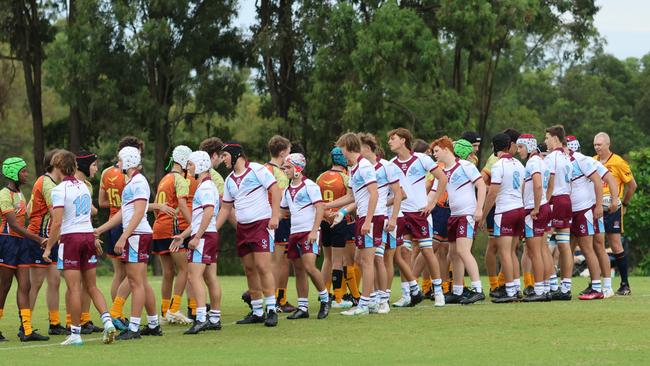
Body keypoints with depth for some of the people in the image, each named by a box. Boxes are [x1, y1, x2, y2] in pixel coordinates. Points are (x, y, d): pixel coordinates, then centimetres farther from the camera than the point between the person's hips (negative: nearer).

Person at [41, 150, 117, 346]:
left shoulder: (59, 190, -11)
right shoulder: (83, 186, 11)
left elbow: (57, 223, -16)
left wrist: (48, 247, -11)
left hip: (70, 237, -6)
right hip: (88, 235, 6)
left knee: (74, 288, -3)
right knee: (92, 286, 11)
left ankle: (75, 333, 0)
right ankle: (107, 320, -6)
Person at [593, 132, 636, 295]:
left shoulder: (618, 162, -6)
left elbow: (632, 185, 1)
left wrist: (624, 203, 6)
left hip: (612, 209, -5)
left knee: (616, 245, -5)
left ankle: (625, 285, 2)